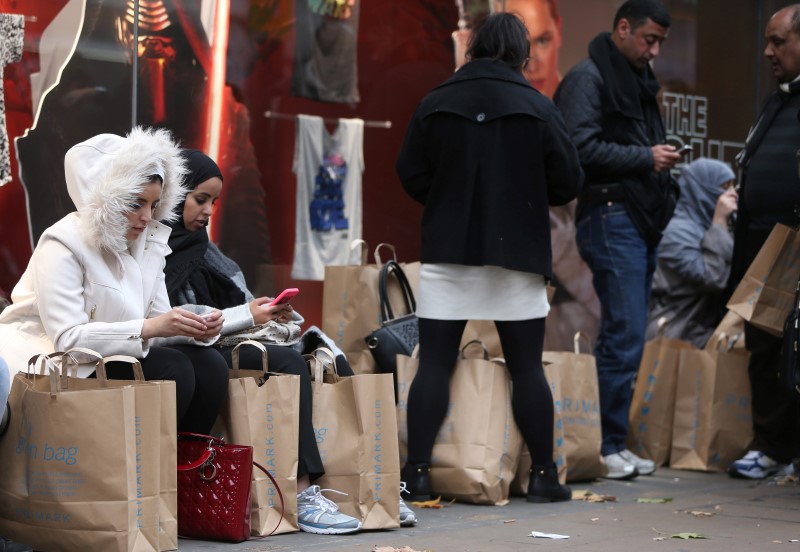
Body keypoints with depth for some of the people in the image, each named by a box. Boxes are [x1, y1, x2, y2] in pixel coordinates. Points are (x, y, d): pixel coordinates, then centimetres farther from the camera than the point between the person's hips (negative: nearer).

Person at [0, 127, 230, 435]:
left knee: (209, 364, -13)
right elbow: (68, 339, -26)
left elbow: (159, 323, 4)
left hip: (120, 357, 7)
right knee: (171, 368, -25)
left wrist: (194, 330, -19)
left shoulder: (148, 243, 6)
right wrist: (149, 328, -34)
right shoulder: (63, 247, -16)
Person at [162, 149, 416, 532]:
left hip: (224, 343, 8)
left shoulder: (197, 244, 19)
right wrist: (247, 316, -14)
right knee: (289, 364, -28)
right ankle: (304, 496, -32)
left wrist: (264, 312, -5)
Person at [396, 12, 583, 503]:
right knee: (528, 368, 7)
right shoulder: (537, 108, -5)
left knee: (435, 365, 3)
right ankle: (544, 476, 10)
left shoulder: (436, 104, -2)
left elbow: (411, 177, 2)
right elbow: (568, 182, -3)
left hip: (447, 252, 1)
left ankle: (417, 472, 0)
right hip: (517, 256, -1)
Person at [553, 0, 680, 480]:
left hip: (642, 222, 9)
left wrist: (663, 165, 7)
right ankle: (609, 444, -4)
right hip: (611, 218, -9)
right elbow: (582, 149, -19)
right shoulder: (588, 78, -8)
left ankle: (615, 444, 14)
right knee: (625, 337, -10)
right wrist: (645, 157, -15)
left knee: (625, 337, 10)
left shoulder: (640, 80, 21)